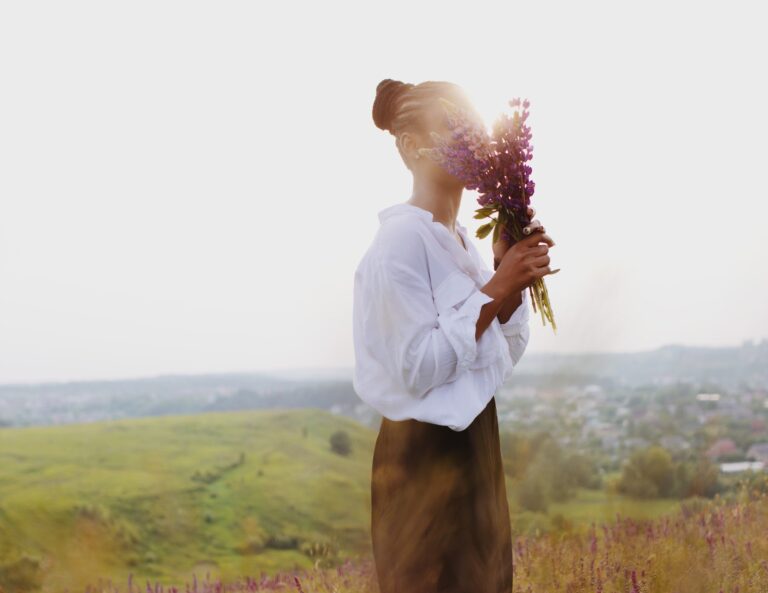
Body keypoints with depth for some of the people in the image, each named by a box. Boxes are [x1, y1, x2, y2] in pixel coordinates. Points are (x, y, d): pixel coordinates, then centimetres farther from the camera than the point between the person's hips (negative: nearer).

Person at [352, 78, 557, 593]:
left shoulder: (460, 239, 10)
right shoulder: (402, 238, -17)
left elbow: (503, 354, 11)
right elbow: (416, 370, -23)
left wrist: (514, 282, -5)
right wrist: (495, 289, -21)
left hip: (474, 444, 9)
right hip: (424, 457, -9)